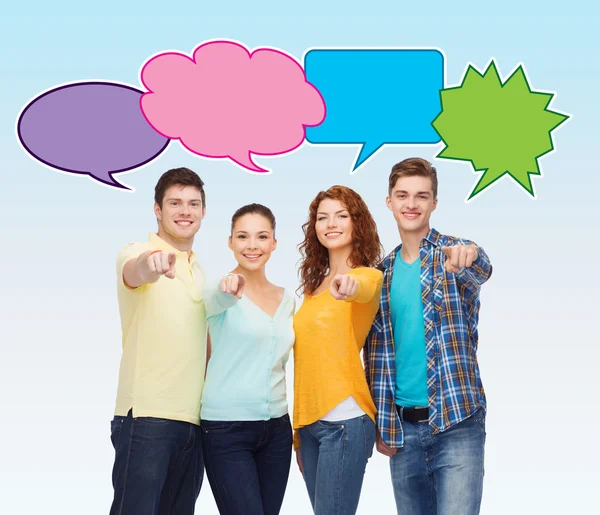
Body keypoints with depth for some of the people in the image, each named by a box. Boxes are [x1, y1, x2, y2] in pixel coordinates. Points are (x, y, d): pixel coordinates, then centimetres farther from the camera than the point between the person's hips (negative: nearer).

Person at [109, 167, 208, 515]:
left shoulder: (201, 274, 19)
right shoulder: (138, 254, -3)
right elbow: (134, 272, -29)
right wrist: (150, 264, -51)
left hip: (194, 420, 7)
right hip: (147, 415, -7)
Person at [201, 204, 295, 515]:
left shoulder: (286, 300, 10)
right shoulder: (219, 292, -7)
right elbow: (219, 300, -31)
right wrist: (229, 289, -53)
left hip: (277, 428, 5)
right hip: (226, 430, -5)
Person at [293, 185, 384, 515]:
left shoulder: (367, 276, -3)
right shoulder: (314, 286, 16)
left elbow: (364, 288, -29)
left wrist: (350, 285, -53)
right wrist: (298, 432, 18)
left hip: (344, 420, -7)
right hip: (309, 422, 7)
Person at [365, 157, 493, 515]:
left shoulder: (455, 254, -2)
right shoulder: (383, 273, 10)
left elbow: (480, 271, -27)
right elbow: (376, 354, 13)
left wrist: (470, 258, -51)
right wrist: (382, 425, 7)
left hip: (457, 422, -4)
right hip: (403, 425, 4)